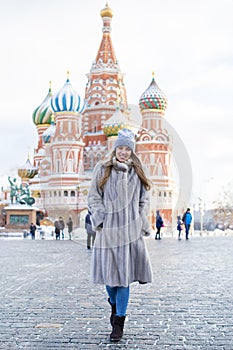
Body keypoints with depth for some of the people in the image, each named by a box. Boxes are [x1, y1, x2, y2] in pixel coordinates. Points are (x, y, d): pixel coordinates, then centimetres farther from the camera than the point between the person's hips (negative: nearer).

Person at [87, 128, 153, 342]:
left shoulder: (137, 172, 11)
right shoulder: (102, 169, 6)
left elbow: (144, 200, 16)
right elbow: (93, 197, 6)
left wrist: (142, 224, 5)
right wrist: (101, 218, -6)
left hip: (130, 230, 1)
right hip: (108, 229, 0)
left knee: (124, 275, -4)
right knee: (108, 273, 4)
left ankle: (119, 323, 3)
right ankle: (114, 305, 36)